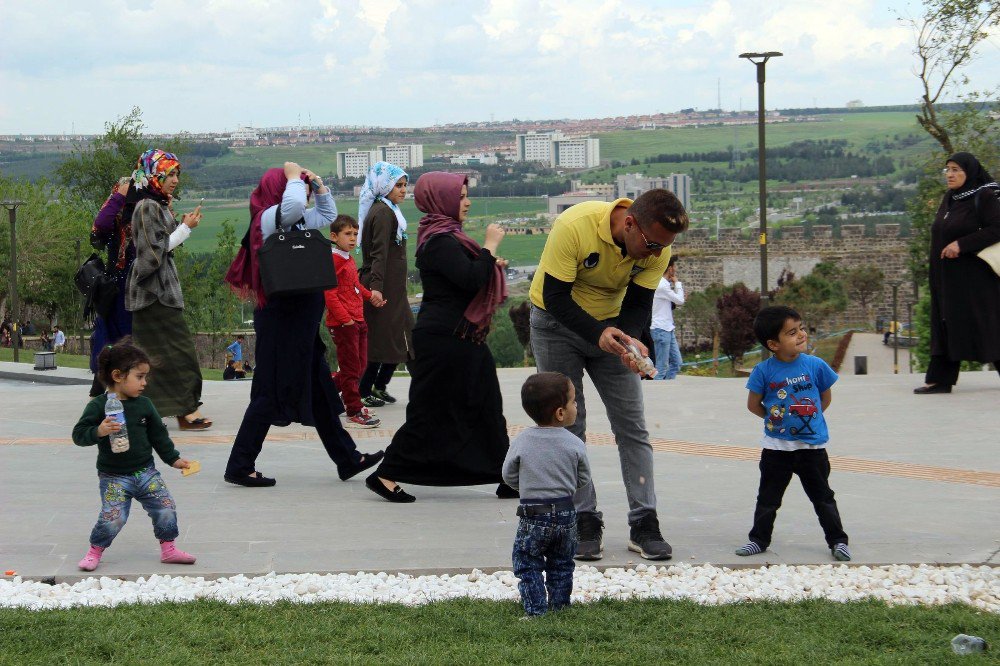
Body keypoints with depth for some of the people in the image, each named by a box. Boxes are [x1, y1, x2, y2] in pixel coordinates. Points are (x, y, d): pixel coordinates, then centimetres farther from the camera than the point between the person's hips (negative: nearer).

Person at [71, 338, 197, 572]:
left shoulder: (144, 404, 3)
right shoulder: (98, 406, -10)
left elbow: (158, 435, 13)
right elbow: (79, 434, -13)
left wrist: (173, 459, 11)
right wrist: (99, 432, -31)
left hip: (145, 471, 4)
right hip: (113, 476, -4)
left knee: (166, 507, -1)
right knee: (113, 517, -14)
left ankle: (168, 548, 16)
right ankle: (95, 551, 11)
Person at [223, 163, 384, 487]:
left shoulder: (298, 221, 14)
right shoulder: (269, 217, -14)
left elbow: (328, 215, 32)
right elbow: (294, 205, -37)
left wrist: (319, 186, 15)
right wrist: (293, 177, -19)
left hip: (300, 319, 10)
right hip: (281, 317, -10)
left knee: (319, 390, 14)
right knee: (272, 393, -5)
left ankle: (347, 458, 21)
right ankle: (240, 466, 1)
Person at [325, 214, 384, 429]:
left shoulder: (349, 260, 15)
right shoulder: (333, 260, -14)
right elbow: (330, 294, -19)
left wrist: (371, 296, 12)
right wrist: (345, 319, -20)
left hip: (357, 321, 9)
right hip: (342, 323, -9)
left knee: (360, 365, 15)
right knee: (351, 368, -3)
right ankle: (354, 413, 2)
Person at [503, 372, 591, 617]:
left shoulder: (521, 442, -9)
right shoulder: (574, 445, -9)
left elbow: (509, 477, 0)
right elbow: (583, 479, 1)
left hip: (533, 515, -2)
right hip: (565, 514, 2)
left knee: (527, 562, 9)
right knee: (561, 563, 19)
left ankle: (535, 608, 3)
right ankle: (559, 604, 23)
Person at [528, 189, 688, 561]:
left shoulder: (658, 249, -20)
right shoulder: (574, 226, -33)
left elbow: (638, 304, -11)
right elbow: (554, 296, -28)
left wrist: (626, 338, -32)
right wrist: (598, 334, -41)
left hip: (611, 326, 4)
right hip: (557, 322, -3)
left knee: (632, 425, -3)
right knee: (569, 426, -5)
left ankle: (644, 524, 0)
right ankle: (584, 523, 1)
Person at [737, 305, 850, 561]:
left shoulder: (815, 365, -7)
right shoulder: (764, 371, -10)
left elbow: (826, 398, 7)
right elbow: (753, 404, 1)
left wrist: (809, 419, 4)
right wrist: (774, 418, 2)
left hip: (812, 446, 0)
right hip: (776, 447, 0)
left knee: (823, 497, 9)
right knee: (768, 498, 11)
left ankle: (837, 540, 17)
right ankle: (759, 539, 23)